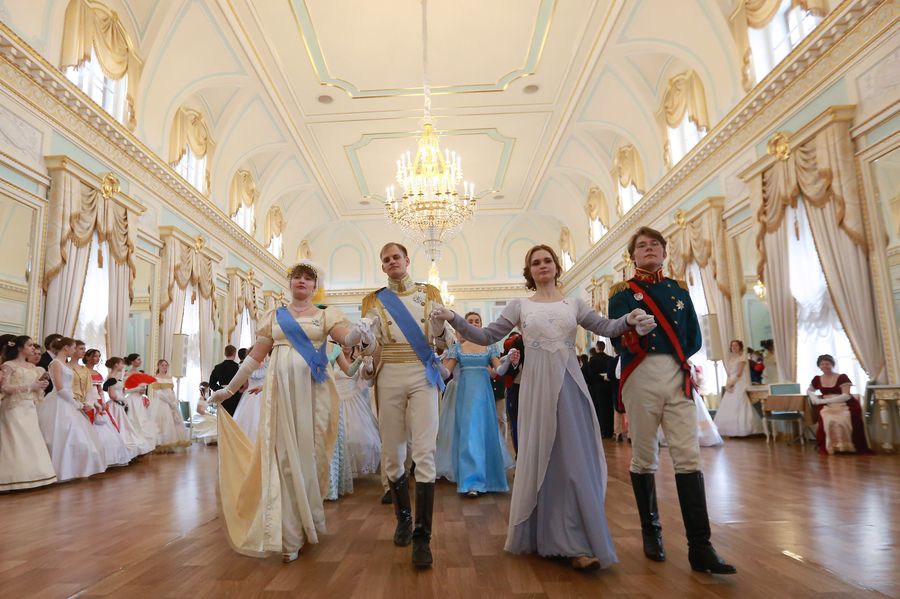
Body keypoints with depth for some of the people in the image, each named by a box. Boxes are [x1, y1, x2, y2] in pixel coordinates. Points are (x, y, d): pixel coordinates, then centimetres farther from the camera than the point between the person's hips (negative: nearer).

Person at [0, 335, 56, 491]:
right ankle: (15, 477, -4)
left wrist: (41, 386, 1)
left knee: (32, 441, 2)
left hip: (29, 408, 7)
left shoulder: (32, 367, 16)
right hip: (15, 407, -6)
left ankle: (30, 475, 4)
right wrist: (29, 387, -17)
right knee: (16, 441, -8)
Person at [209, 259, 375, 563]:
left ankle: (309, 524, 19)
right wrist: (228, 389, 15)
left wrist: (361, 334, -31)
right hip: (281, 388, 1)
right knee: (283, 455, -3)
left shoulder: (326, 314, 10)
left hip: (314, 388, -1)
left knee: (311, 453, 0)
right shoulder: (274, 316, 15)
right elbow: (255, 356, 16)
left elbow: (347, 337, -8)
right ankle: (290, 537, 3)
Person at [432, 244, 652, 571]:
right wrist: (454, 319, -7)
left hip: (570, 385, 1)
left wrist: (630, 319, -17)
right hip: (537, 386, -1)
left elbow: (606, 328, 3)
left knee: (574, 459, 1)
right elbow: (486, 337, 3)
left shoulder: (574, 304, 10)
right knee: (542, 458, 1)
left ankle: (573, 543, 14)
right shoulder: (520, 306, 7)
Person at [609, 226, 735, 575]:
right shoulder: (622, 292, 7)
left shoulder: (679, 290, 16)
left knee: (688, 457, -5)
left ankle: (700, 547, -3)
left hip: (678, 376, 3)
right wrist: (629, 337, -21)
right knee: (644, 457, 4)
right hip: (640, 377, -2)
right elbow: (617, 340, -3)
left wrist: (671, 360, 5)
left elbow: (693, 338, 14)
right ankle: (651, 532, 20)